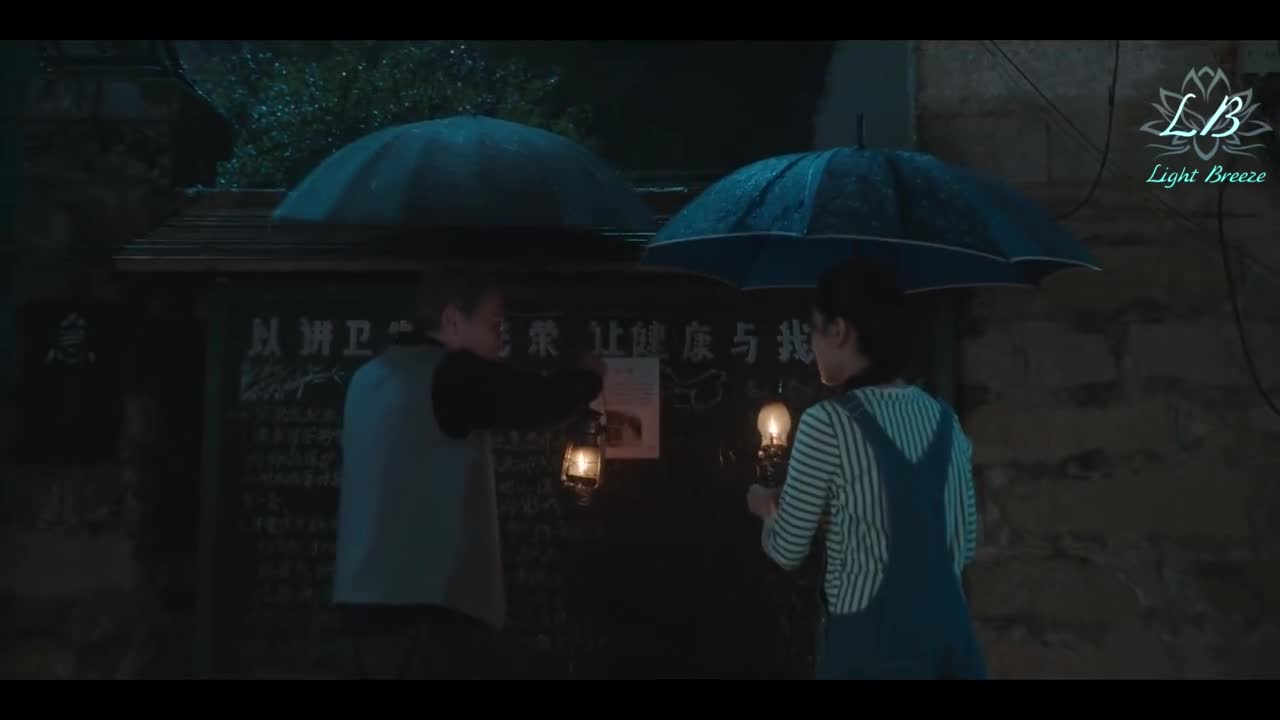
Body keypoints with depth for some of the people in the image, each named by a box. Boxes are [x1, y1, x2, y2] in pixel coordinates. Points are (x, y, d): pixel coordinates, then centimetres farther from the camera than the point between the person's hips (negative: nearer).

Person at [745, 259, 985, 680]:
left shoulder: (828, 422, -13)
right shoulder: (944, 419, 5)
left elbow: (787, 551, -5)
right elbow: (965, 543, 13)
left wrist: (768, 506, 15)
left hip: (870, 641, -5)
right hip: (948, 632, 6)